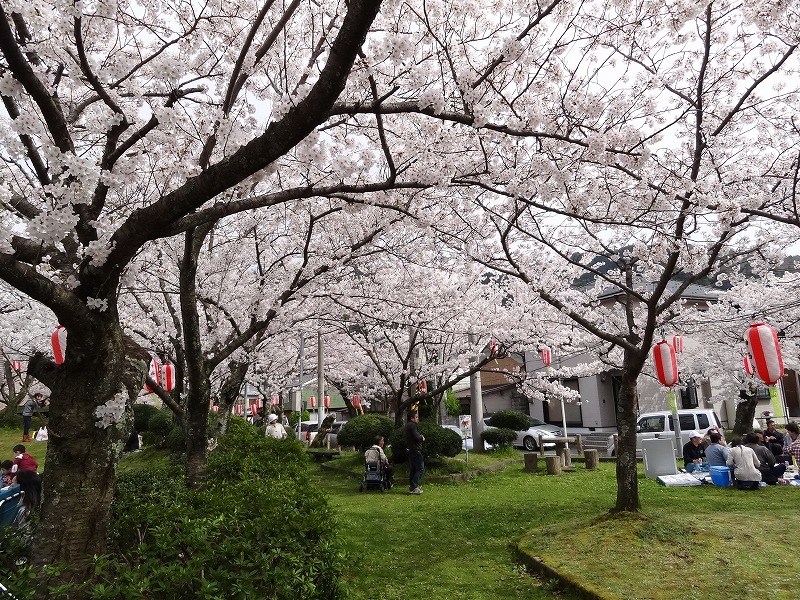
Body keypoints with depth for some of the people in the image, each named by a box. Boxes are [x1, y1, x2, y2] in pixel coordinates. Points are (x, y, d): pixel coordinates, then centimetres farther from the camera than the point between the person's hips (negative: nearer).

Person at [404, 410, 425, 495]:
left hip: (410, 450, 10)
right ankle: (414, 487, -14)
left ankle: (411, 487, 17)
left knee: (412, 469, 14)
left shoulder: (407, 426, 16)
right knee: (420, 469, -9)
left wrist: (420, 437, 8)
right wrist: (422, 438, -3)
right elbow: (417, 437, -25)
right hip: (415, 450, -10)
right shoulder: (412, 426, -16)